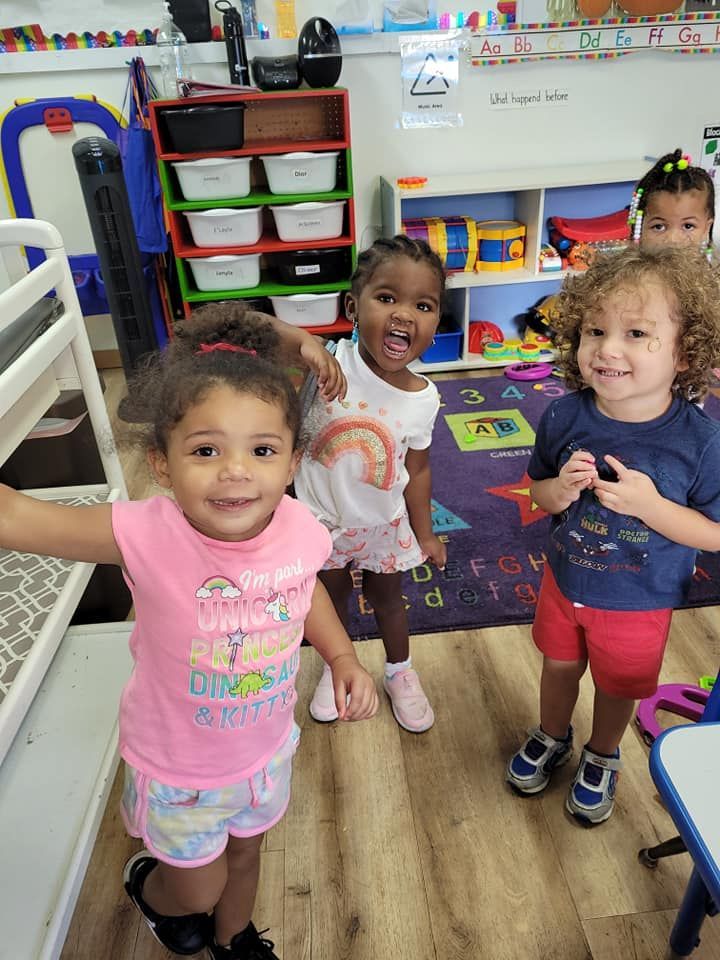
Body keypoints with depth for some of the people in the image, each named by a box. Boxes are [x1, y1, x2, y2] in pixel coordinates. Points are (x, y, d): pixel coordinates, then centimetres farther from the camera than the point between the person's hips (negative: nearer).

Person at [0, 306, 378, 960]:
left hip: (266, 750, 3)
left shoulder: (300, 531, -24)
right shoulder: (147, 536, -35)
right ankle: (148, 886, 61)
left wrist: (342, 656, -9)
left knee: (245, 855, 31)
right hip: (179, 767, -3)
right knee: (199, 887, 23)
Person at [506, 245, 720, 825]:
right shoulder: (566, 416, -19)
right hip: (565, 579, 2)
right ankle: (552, 738, 58)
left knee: (619, 686, 24)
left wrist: (649, 504, -33)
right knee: (560, 666, 26)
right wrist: (560, 489, -27)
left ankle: (602, 758, 56)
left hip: (639, 602, -2)